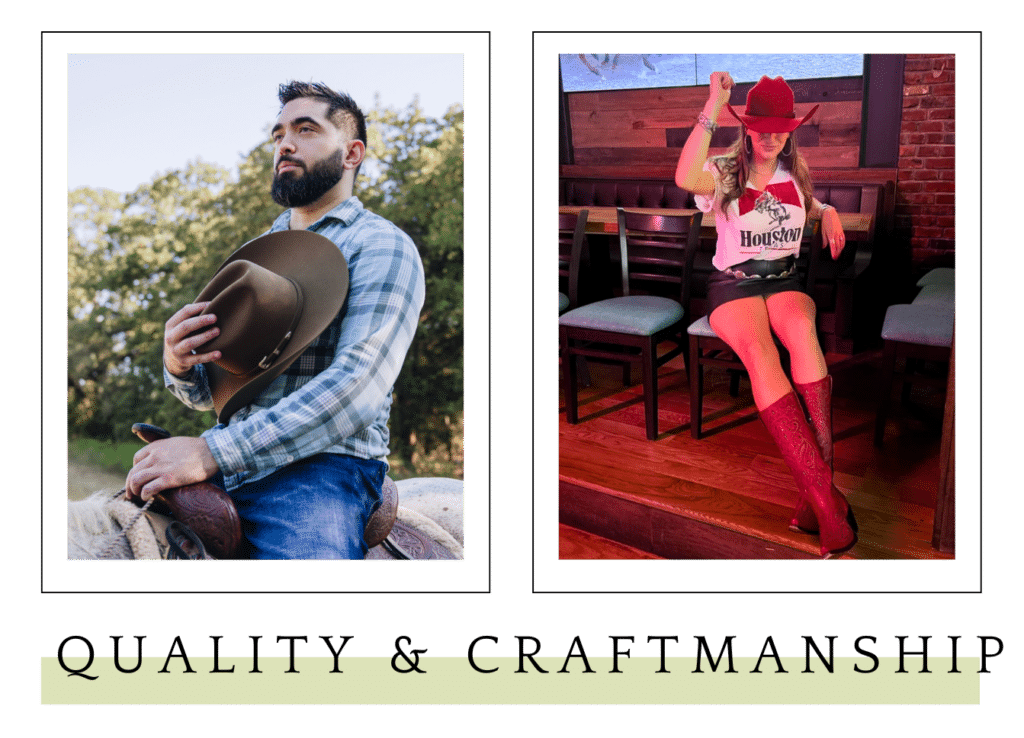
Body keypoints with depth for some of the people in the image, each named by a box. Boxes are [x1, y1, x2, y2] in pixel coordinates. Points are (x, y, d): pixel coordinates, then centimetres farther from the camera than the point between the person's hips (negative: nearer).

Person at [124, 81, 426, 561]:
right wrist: (179, 366, -3)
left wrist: (214, 451, -24)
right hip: (219, 467, 6)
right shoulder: (254, 253, 23)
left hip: (321, 464, -6)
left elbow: (359, 385, -16)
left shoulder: (381, 246, 0)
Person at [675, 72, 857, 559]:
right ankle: (829, 504, -43)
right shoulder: (724, 172, -1)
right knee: (759, 351, -37)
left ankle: (814, 499, -41)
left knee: (802, 332, -36)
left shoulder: (795, 172, 14)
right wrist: (713, 108, -26)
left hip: (785, 281, 3)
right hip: (733, 285, -3)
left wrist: (827, 213, 13)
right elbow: (685, 177, -26)